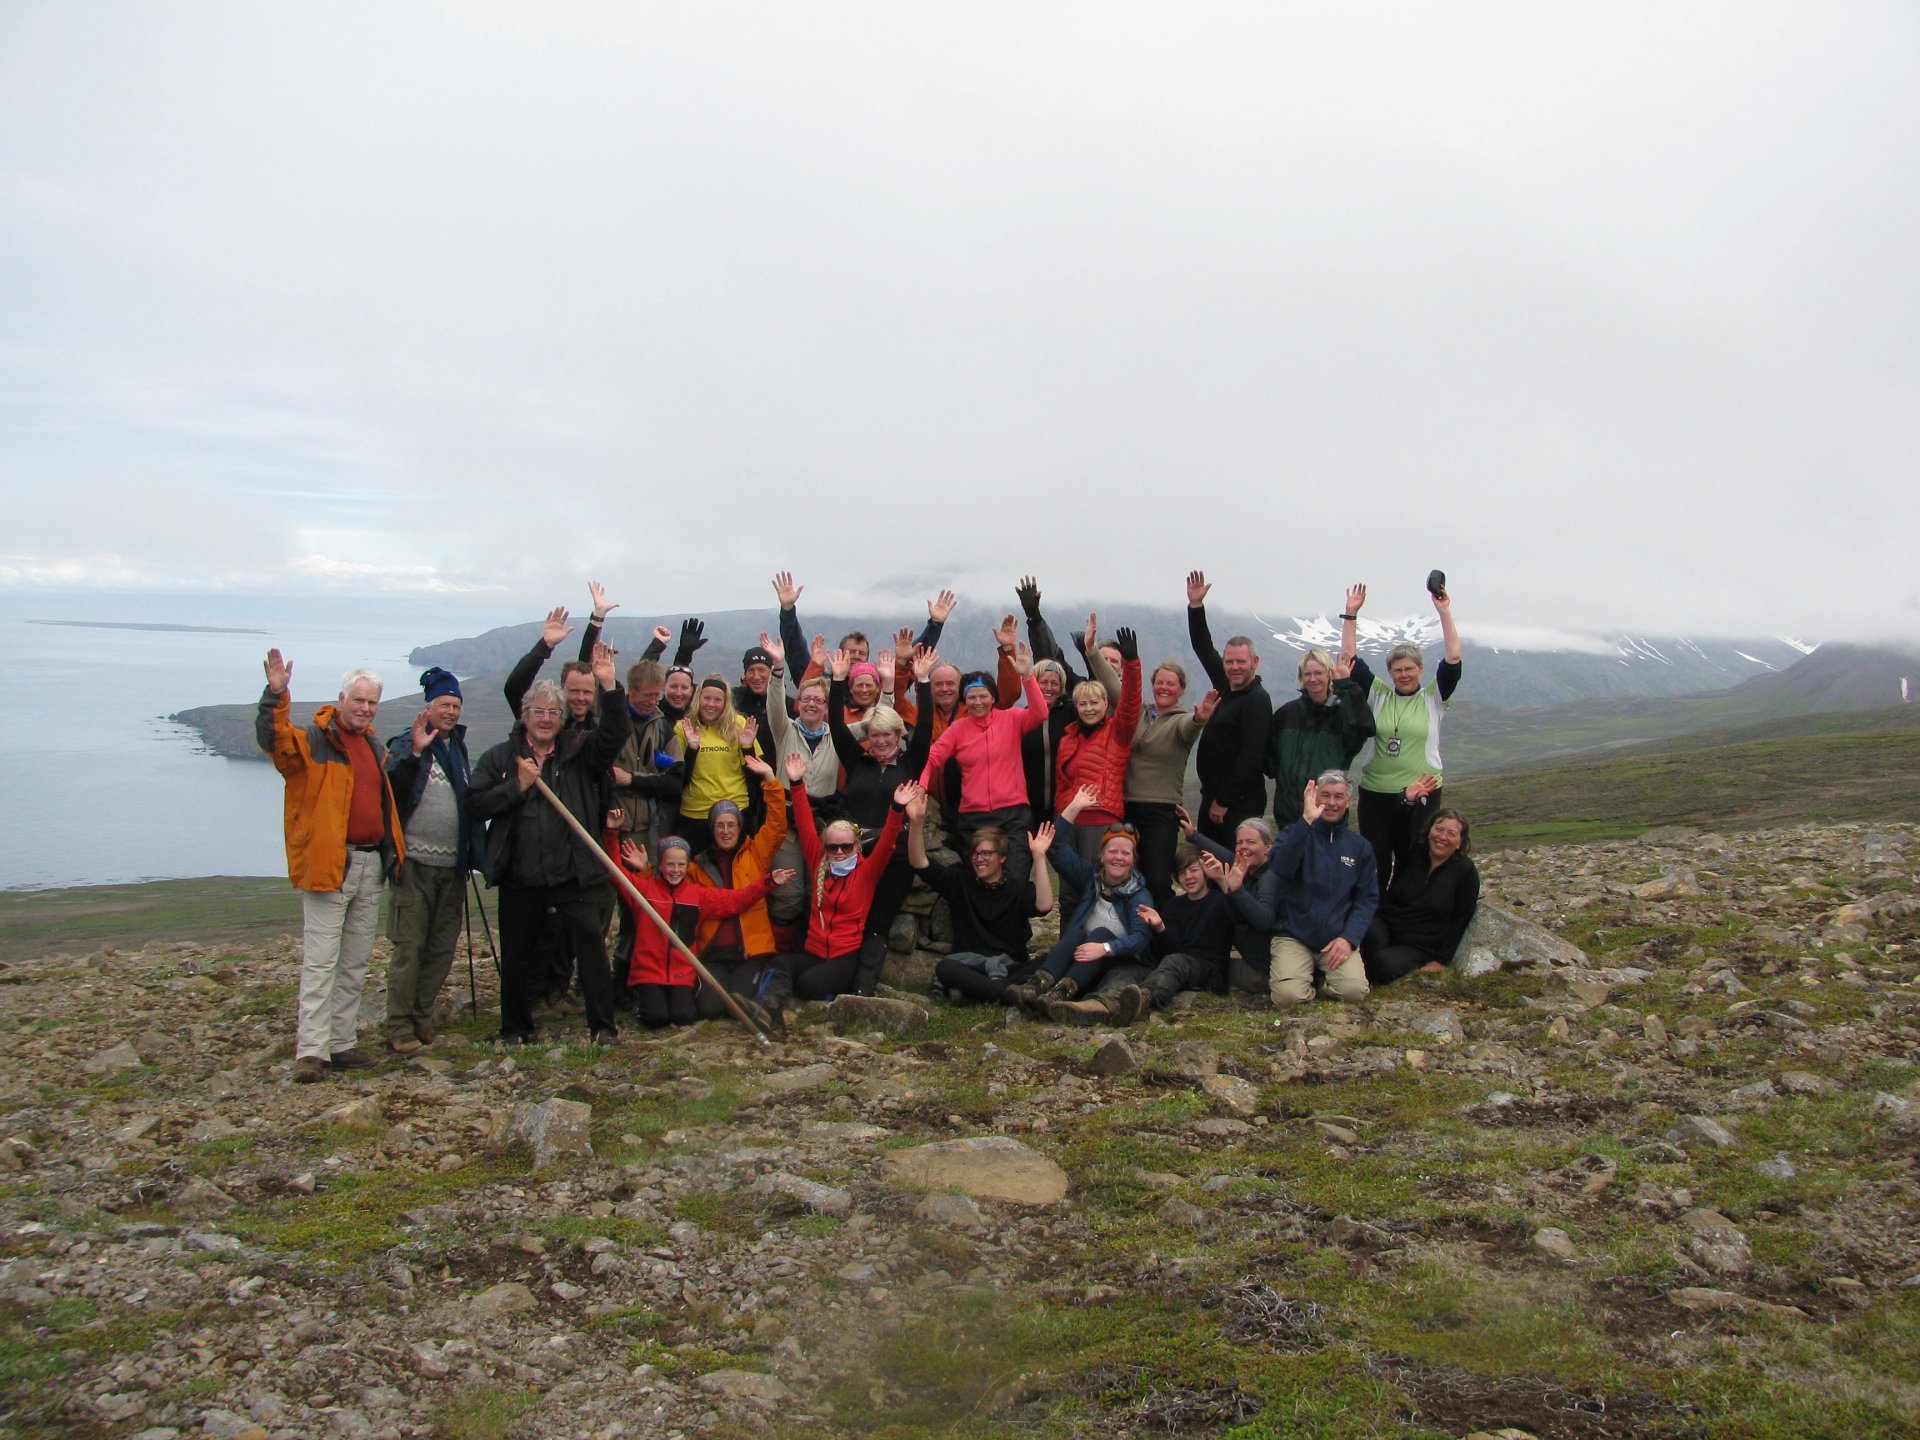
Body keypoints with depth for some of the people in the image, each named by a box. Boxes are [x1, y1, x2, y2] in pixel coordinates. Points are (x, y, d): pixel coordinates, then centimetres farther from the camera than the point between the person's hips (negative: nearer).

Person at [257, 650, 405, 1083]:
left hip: (371, 864, 8)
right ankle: (311, 1051, -7)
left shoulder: (372, 745, 18)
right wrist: (275, 694, -37)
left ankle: (341, 1043, 19)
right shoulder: (313, 740, -6)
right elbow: (272, 739, -26)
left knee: (356, 962, 12)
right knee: (320, 961, -8)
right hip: (327, 864, -8)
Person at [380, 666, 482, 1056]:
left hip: (452, 865, 7)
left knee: (443, 948, 9)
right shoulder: (406, 746, -4)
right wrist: (414, 753, -32)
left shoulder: (460, 748, 17)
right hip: (415, 863, -7)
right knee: (409, 947, -6)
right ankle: (399, 1028, -1)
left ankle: (421, 1016, 20)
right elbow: (390, 788, -21)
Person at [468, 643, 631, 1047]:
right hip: (520, 877, 2)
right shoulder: (500, 757, 7)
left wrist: (610, 687, -23)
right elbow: (477, 803, -1)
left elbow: (616, 733, -12)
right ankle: (514, 1029, 27)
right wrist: (518, 786, -12)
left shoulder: (580, 750, 5)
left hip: (574, 874, -1)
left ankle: (602, 1025, 0)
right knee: (516, 955, 12)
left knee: (591, 943, -7)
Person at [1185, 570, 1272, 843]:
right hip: (1212, 795, 9)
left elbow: (1251, 756, -20)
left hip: (1239, 801, -9)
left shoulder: (1257, 700, -14)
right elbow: (1203, 647, 21)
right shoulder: (1225, 686, 11)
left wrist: (1224, 801, -18)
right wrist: (1195, 606, 12)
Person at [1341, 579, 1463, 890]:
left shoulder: (1433, 698, 2)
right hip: (1375, 793, 1)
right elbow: (1351, 658, 0)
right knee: (1374, 866, 4)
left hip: (1421, 793, -1)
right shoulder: (1377, 694, 5)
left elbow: (1453, 660, -9)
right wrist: (1351, 613, -4)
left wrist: (1445, 612, -14)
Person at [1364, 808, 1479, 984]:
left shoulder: (1466, 872, -4)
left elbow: (1461, 921, -3)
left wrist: (1441, 961, -7)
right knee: (1370, 934, -34)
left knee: (1385, 965, -33)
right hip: (1386, 927, 3)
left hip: (1419, 947, -3)